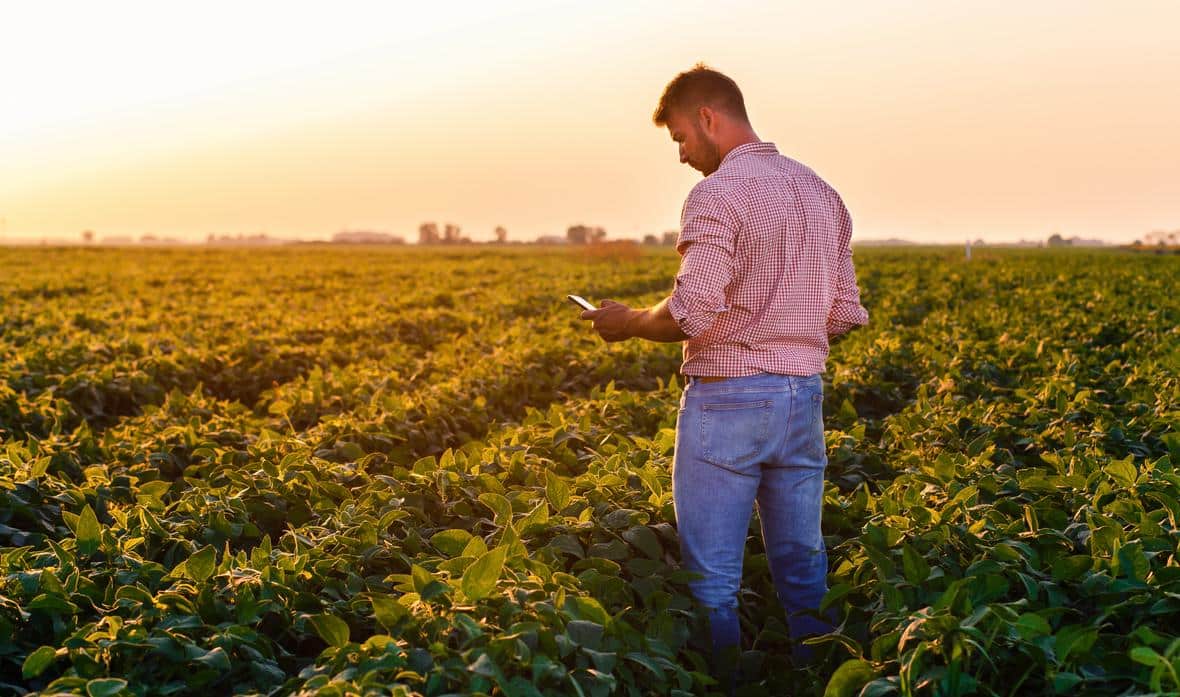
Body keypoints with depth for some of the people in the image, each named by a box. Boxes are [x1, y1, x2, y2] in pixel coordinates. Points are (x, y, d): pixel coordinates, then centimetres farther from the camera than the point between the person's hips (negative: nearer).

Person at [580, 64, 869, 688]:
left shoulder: (718, 195, -13)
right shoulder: (822, 193, 12)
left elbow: (693, 314, -21)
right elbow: (846, 315, 12)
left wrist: (627, 322, -4)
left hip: (727, 399, -7)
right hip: (803, 397, 8)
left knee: (711, 576, 3)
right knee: (803, 568, 15)